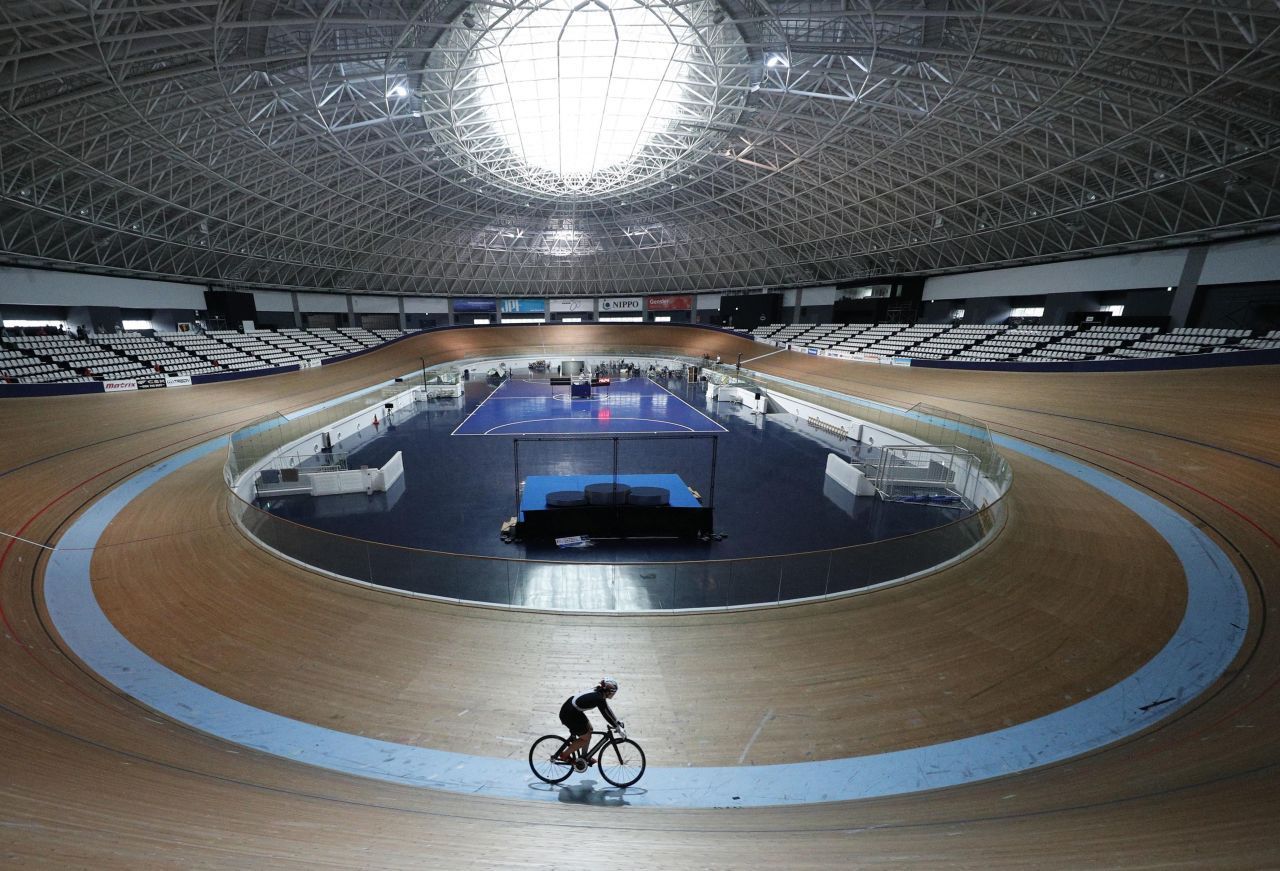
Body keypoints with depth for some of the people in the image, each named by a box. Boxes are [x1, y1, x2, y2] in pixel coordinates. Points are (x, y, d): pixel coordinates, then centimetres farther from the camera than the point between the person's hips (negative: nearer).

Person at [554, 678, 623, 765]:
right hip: (569, 714, -9)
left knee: (589, 729, 17)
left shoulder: (598, 693, 5)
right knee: (586, 738, 2)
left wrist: (618, 721, 19)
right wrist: (618, 727, -8)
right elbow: (606, 715, -18)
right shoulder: (599, 698, -21)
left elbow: (607, 711, 18)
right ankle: (564, 755, 11)